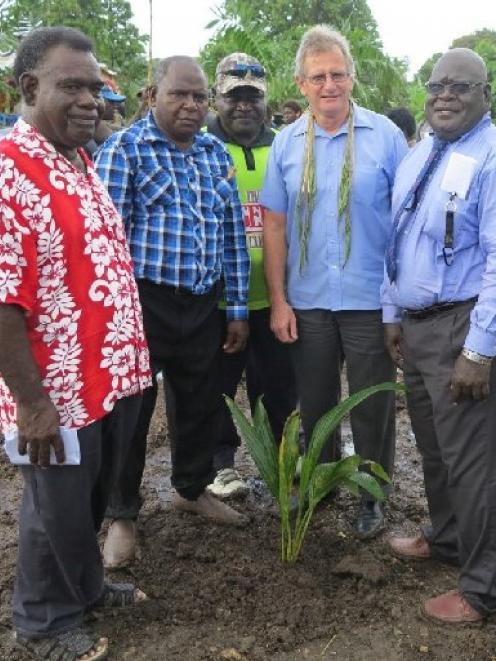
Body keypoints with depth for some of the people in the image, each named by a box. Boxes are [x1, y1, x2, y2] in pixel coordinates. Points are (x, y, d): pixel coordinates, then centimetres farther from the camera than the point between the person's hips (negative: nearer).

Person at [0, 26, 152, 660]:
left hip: (113, 376, 8)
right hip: (58, 392, -8)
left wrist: (129, 358, 16)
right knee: (58, 509, 11)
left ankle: (84, 584, 48)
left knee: (93, 498, 25)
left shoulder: (83, 164, 8)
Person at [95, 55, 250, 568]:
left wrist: (238, 308, 9)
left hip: (204, 304, 6)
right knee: (130, 408, 5)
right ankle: (121, 516, 23)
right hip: (144, 301, -5)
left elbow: (233, 232, 12)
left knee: (201, 401, 16)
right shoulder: (124, 150, -7)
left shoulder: (217, 154, 11)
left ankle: (192, 489, 40)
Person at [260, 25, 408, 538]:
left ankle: (372, 496, 28)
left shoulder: (385, 135, -4)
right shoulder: (286, 143, 3)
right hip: (307, 302, 3)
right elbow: (274, 224, 4)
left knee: (372, 407, 9)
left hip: (371, 301, -2)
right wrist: (278, 300, 0)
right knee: (314, 403, 16)